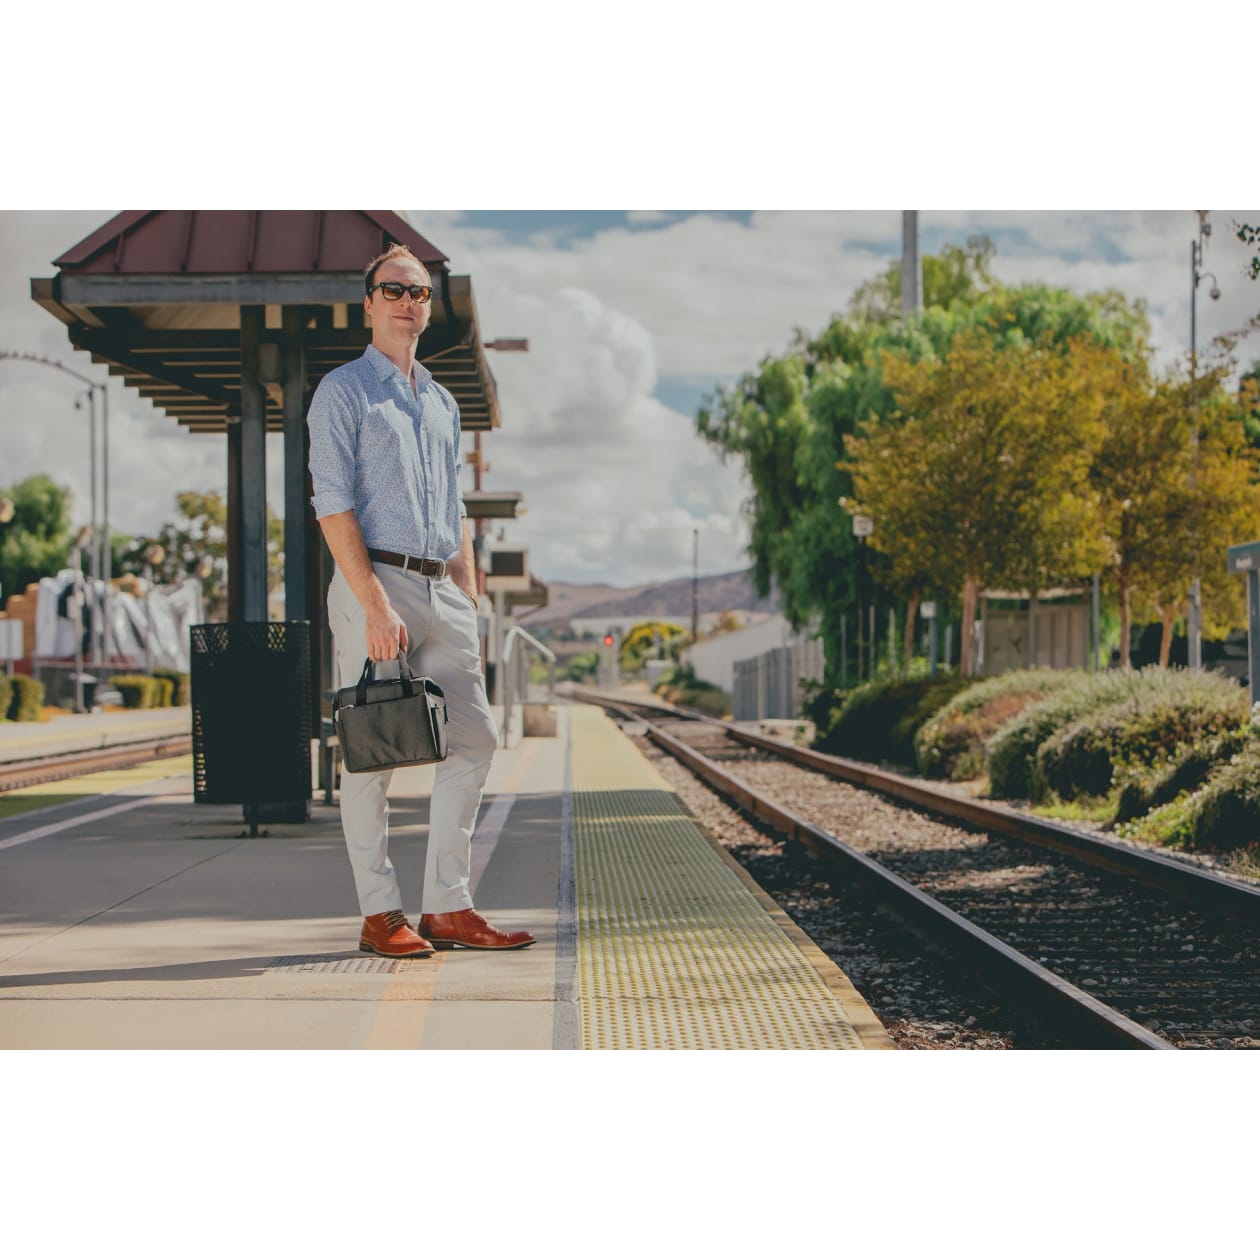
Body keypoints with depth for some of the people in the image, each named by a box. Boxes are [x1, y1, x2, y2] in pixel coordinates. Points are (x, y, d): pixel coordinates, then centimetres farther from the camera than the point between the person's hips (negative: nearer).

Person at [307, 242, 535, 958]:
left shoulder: (443, 403, 21)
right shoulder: (344, 391, 0)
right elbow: (333, 504, -10)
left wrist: (471, 608, 13)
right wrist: (374, 605, -19)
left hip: (444, 590, 7)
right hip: (376, 580, -7)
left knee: (474, 742, 3)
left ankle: (448, 907, 9)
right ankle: (381, 915, 2)